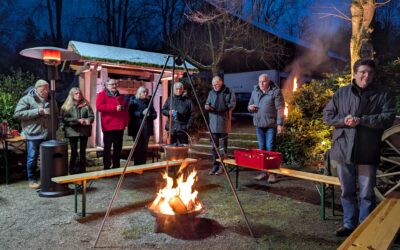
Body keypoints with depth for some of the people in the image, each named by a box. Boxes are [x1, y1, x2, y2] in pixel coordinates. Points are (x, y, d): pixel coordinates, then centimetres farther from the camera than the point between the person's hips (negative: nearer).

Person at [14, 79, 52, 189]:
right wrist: (37, 111, -15)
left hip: (48, 134, 4)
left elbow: (56, 113, 25)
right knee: (32, 158, 4)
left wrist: (50, 112, 1)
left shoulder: (49, 100, 14)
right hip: (33, 134, -4)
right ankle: (32, 179, 18)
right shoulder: (27, 99, -2)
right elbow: (17, 114, -10)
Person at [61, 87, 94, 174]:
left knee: (83, 151, 9)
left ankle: (82, 170, 19)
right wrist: (78, 120, -17)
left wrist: (87, 120, -21)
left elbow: (91, 116, 1)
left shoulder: (86, 104, 5)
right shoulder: (67, 106, 1)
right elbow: (65, 119, -7)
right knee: (74, 152, 1)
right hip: (72, 131, -2)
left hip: (84, 131, 2)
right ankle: (73, 170, 12)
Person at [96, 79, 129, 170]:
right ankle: (107, 167, 4)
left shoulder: (119, 96, 20)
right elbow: (99, 106, -17)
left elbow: (125, 108, 27)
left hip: (120, 126, 7)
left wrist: (126, 120, 12)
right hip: (109, 126, -7)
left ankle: (116, 166, 19)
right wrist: (115, 108, -21)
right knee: (107, 147, -2)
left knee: (118, 147, 11)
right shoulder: (102, 95, -1)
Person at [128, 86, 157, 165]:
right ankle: (137, 165, 4)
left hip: (147, 128, 4)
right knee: (138, 148, -4)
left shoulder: (149, 102, 14)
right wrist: (142, 113, -18)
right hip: (137, 128, -4)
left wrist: (149, 115, -9)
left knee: (144, 148, 7)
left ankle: (143, 164, 15)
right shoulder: (133, 101, 2)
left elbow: (154, 114, 11)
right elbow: (131, 113, -9)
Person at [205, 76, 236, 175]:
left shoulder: (228, 92, -2)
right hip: (213, 122, 5)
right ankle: (215, 165, 18)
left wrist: (223, 109, -17)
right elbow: (208, 103, 19)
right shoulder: (211, 93, 15)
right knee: (214, 145, 9)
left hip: (223, 122, -5)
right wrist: (207, 106, -4)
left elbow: (232, 104, -5)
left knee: (223, 145, 0)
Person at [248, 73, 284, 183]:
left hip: (271, 124, -6)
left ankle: (272, 173, 4)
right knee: (261, 148, 10)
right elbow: (249, 105, 22)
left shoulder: (275, 91, -5)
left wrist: (280, 123, -14)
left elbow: (280, 109, -9)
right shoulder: (255, 91, 12)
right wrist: (250, 107, -3)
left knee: (270, 148, -5)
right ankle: (264, 172, 19)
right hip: (259, 124, 6)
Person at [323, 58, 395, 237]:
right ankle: (349, 224, 27)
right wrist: (343, 120, -14)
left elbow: (388, 117, -9)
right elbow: (327, 115, 4)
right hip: (344, 150, 2)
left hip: (367, 152, -2)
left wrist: (361, 120, -20)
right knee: (347, 191, 13)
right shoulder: (341, 93, 6)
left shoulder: (382, 94, 1)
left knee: (367, 193, 8)